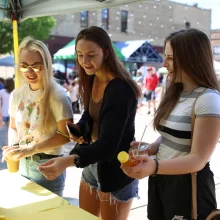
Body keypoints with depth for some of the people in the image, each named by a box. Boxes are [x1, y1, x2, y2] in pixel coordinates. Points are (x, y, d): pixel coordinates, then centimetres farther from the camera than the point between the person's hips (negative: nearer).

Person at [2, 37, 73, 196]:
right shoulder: (17, 95, 1)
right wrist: (12, 147, -8)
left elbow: (65, 135, -16)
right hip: (23, 166, 5)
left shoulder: (57, 95, -15)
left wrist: (31, 149, -23)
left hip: (48, 167, -5)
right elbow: (13, 128, 12)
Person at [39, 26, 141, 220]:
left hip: (115, 169, -7)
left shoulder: (120, 89, -26)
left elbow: (109, 144, -33)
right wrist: (79, 128, -6)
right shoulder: (92, 80, 0)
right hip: (92, 163, 8)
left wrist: (69, 160, -47)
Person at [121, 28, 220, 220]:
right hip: (160, 180, 7)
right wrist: (149, 149, -6)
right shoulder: (175, 93, 8)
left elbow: (198, 159, -22)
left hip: (188, 186, -7)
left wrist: (154, 167, -37)